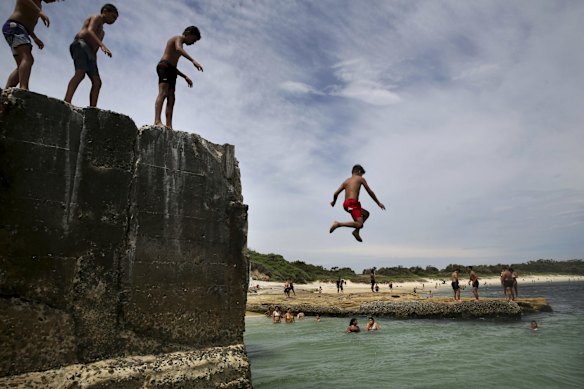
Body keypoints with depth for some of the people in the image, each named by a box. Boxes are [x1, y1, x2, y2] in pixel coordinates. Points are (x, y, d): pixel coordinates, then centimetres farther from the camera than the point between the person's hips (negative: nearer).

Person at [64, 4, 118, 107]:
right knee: (80, 74, -30)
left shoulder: (101, 31, 37)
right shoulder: (97, 18, 10)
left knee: (97, 82, -8)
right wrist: (102, 45, -27)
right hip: (81, 46, -9)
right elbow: (89, 31, -11)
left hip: (89, 54, 9)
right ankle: (66, 103, -47)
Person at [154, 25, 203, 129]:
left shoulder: (178, 43, 33)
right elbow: (178, 49, -21)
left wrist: (185, 77, 25)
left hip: (171, 70, 9)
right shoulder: (178, 38, 6)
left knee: (171, 98, -4)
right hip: (164, 67, -9)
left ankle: (169, 126, -14)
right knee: (163, 93, -24)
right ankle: (157, 121, -39)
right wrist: (193, 60, -33)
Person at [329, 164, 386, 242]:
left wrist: (333, 202, 31)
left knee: (366, 213, 25)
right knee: (360, 224, -14)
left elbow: (336, 194, 12)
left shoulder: (346, 181, 22)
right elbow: (370, 192, 10)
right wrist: (378, 203, 18)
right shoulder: (360, 179, 9)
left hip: (346, 204, 8)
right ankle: (339, 224, -21)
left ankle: (356, 231, 10)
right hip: (352, 203, -8)